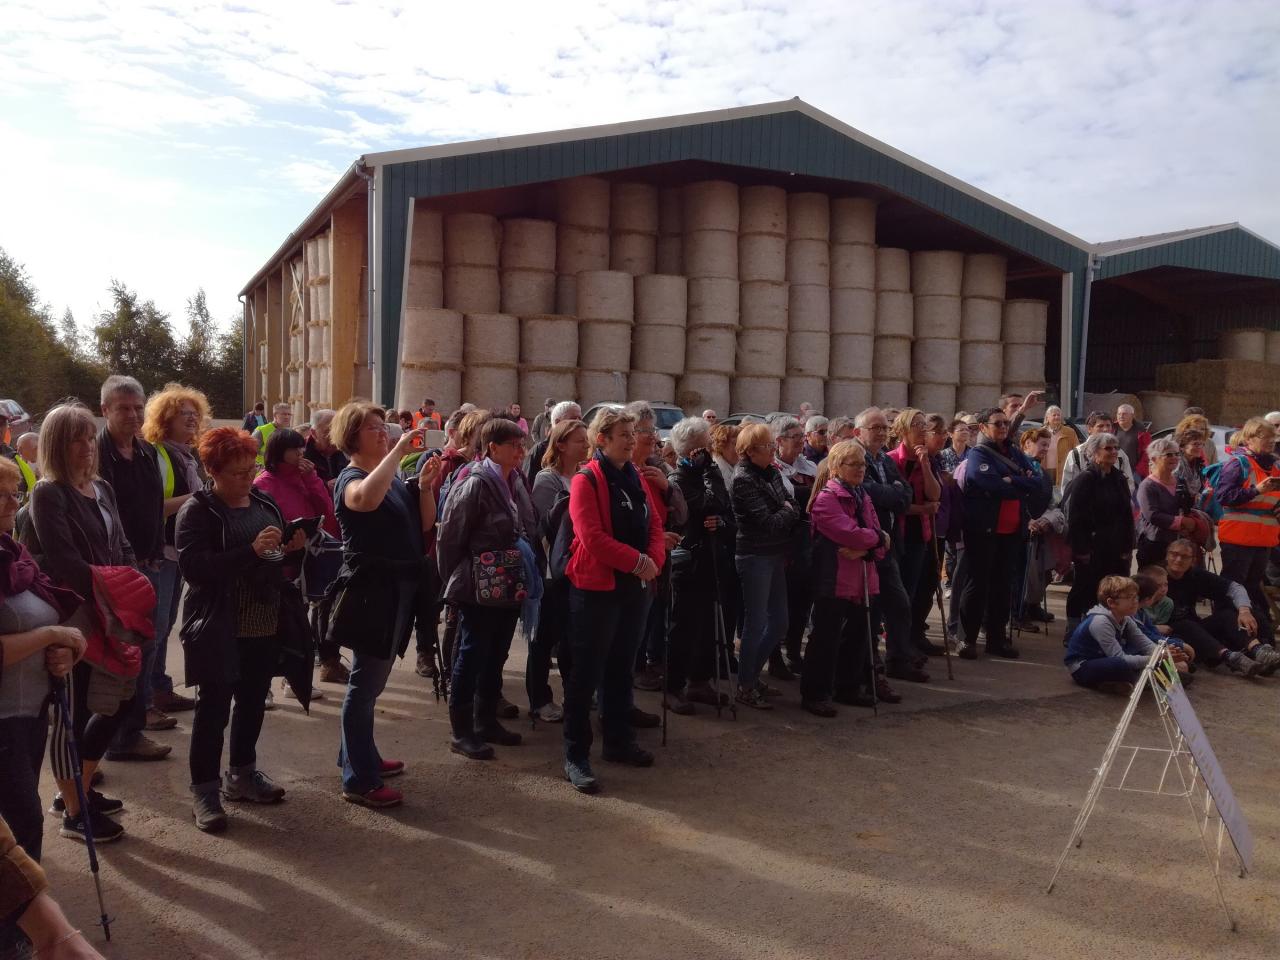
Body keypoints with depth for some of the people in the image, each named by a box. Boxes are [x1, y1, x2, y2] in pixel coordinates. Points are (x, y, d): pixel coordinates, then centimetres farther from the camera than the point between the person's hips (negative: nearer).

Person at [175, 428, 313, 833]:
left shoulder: (264, 502, 8)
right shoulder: (197, 510, -10)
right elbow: (193, 567, -23)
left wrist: (292, 549, -4)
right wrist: (251, 550, -29)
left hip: (266, 625, 7)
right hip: (220, 629, -6)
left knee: (253, 702, 17)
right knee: (214, 708, 2)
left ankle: (241, 774, 34)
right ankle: (204, 789, 15)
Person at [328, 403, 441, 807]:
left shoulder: (393, 477, 12)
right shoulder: (350, 479, -13)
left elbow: (424, 525, 10)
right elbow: (367, 498, -39)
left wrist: (426, 486, -6)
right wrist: (398, 450, -32)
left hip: (396, 589, 9)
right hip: (371, 591, -9)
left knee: (371, 680, 20)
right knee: (366, 684, -4)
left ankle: (359, 756, 34)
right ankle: (359, 781, 2)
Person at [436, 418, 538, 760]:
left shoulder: (517, 483, 8)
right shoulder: (475, 484, -15)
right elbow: (449, 537, -14)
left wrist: (526, 577, 11)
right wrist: (456, 580, -6)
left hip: (510, 587, 8)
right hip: (479, 588, -8)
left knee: (495, 657, 17)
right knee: (471, 657, 2)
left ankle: (486, 721, 30)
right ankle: (462, 732, 13)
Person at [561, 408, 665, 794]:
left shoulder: (635, 478, 11)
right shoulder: (586, 480, -11)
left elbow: (654, 524, 10)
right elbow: (591, 537, -20)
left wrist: (654, 560, -9)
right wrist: (637, 561, -19)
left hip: (635, 587, 7)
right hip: (596, 588, -7)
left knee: (621, 668, 17)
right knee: (586, 674, -1)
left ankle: (619, 740, 30)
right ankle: (575, 756, 7)